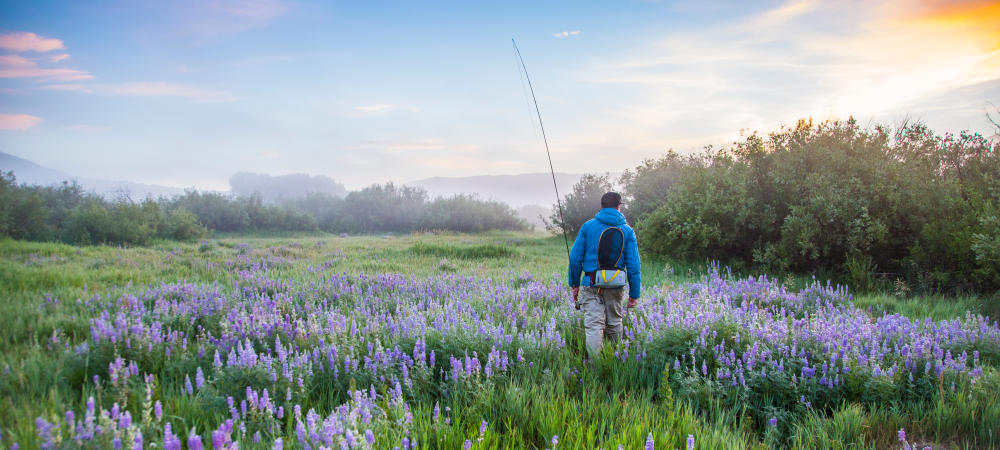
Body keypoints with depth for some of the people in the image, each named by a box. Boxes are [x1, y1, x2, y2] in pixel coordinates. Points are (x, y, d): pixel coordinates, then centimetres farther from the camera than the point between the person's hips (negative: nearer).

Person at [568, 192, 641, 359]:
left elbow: (575, 258, 1)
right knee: (614, 323, 17)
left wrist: (574, 284, 10)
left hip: (591, 284, -1)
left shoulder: (588, 226, 3)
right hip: (615, 286, 1)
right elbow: (633, 265, 0)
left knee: (594, 326, -4)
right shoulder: (627, 231, 3)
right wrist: (634, 294, 5)